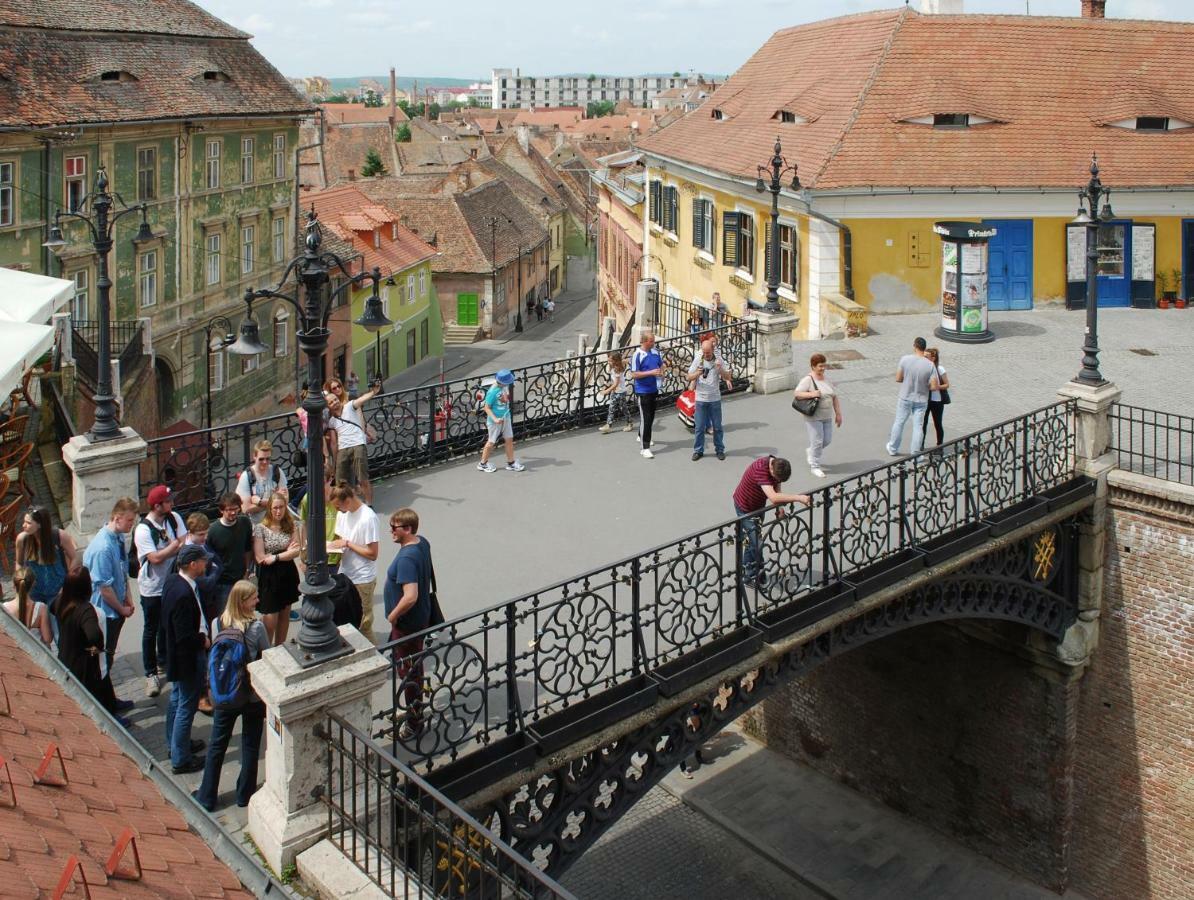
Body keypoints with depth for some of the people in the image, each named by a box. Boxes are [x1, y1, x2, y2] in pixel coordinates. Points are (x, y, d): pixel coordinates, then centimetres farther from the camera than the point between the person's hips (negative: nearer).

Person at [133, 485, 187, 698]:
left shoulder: (174, 518, -4)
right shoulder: (143, 530, -22)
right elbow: (155, 558, -26)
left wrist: (167, 551, -22)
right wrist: (176, 545, -16)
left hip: (172, 583, 5)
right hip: (152, 588, -5)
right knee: (151, 630, 7)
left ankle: (165, 659, 41)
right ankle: (151, 674, 18)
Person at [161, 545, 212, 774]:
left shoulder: (172, 580, -2)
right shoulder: (184, 594, -32)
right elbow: (185, 636, -31)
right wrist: (204, 640, -12)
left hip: (176, 654, 10)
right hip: (188, 657, -10)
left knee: (177, 699, 25)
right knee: (187, 707, 4)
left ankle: (176, 744, 43)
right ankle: (181, 759, 17)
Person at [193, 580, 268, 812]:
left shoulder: (217, 624, -9)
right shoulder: (257, 626, -19)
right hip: (253, 695, -3)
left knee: (217, 745, 15)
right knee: (250, 745, 14)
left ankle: (207, 797, 24)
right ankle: (245, 794, 25)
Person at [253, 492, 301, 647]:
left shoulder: (292, 526, -1)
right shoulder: (260, 528, -11)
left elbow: (297, 551, -9)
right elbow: (260, 558, -15)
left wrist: (275, 557, -17)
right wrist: (287, 552, -11)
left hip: (288, 574, 4)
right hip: (269, 576, -4)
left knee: (285, 613, 14)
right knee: (271, 616, -4)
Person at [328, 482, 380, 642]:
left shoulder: (368, 518, -20)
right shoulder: (342, 514, 3)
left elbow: (372, 554, -19)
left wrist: (347, 543, -19)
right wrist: (334, 546, -6)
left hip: (362, 580, -7)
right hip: (345, 575, 7)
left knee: (363, 624, 2)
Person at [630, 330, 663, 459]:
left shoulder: (655, 352, 4)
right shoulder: (637, 355, -15)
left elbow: (661, 364, 20)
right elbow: (634, 374, -18)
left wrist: (661, 371, -2)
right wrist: (651, 372, -23)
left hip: (653, 389, 7)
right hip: (642, 391, -7)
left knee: (651, 416, 20)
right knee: (645, 418, -9)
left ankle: (641, 436, 44)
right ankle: (645, 448, -7)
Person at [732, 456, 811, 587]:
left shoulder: (776, 465, -16)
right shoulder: (760, 469, -40)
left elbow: (776, 487, -2)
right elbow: (773, 497, -50)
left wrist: (779, 506, -19)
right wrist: (799, 498, -52)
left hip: (757, 506, 8)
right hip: (745, 508, -8)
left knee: (751, 540, 20)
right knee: (756, 543, -7)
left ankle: (747, 575, 35)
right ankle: (757, 578, 10)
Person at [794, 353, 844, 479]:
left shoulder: (827, 380, 11)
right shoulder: (808, 380, -11)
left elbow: (834, 398, 16)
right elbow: (796, 394, -19)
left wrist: (838, 414, 12)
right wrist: (811, 394, -28)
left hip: (827, 417, 7)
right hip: (813, 417, -7)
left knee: (827, 440, 11)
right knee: (817, 441, -5)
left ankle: (811, 452, 36)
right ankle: (814, 466, 9)